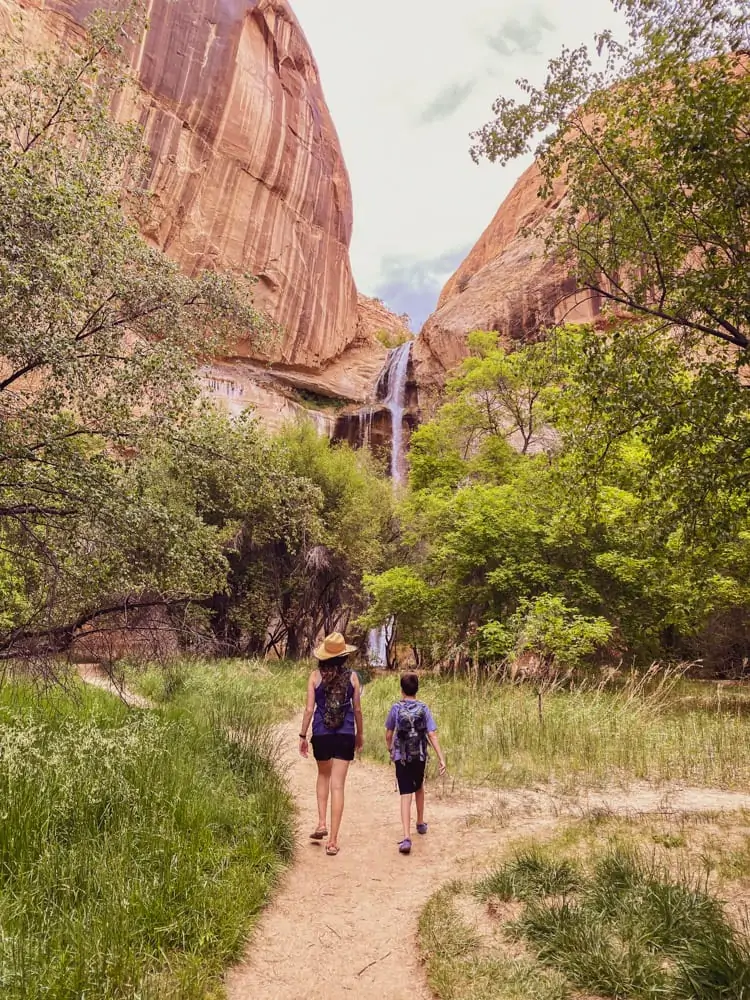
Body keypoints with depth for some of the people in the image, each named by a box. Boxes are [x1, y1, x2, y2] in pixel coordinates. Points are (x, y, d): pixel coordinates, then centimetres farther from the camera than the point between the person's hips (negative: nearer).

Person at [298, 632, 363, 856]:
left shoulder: (316, 676, -5)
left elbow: (309, 709, -5)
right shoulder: (352, 676, -3)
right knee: (337, 785, 4)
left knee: (324, 775, 26)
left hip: (321, 734, 0)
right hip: (345, 735, 0)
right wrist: (359, 734, 17)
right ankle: (333, 840, 5)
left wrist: (303, 735, 5)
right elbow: (357, 709, 3)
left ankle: (322, 823, 18)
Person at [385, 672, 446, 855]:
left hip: (402, 758, -2)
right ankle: (420, 824, 43)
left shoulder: (396, 708, -7)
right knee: (419, 788, 26)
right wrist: (441, 758, -7)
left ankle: (407, 838, -18)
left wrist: (390, 750, 22)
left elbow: (389, 735, 2)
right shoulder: (424, 709, -4)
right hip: (420, 757, 2)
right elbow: (432, 735, -9)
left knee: (406, 795, -5)